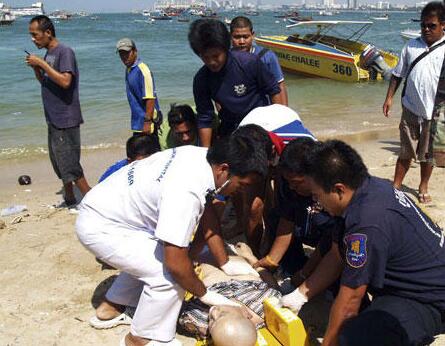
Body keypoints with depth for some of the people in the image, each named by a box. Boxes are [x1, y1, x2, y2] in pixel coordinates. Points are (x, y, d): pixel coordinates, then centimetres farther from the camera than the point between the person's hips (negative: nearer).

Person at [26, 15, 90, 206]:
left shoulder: (64, 52, -14)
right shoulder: (48, 54, 11)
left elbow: (65, 81, -26)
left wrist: (42, 63, -22)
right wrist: (35, 68, 2)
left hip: (66, 119, -9)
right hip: (53, 119, 9)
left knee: (69, 164, -7)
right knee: (58, 162, 16)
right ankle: (69, 198, 29)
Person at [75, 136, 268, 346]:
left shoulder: (203, 156, -7)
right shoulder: (186, 192, -34)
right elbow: (175, 263, -29)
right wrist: (205, 295, -11)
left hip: (106, 206, 9)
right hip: (99, 227, -9)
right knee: (170, 276, -15)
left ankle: (110, 309, 37)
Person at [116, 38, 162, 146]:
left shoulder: (142, 70, -17)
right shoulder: (128, 70, 12)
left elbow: (150, 98, -22)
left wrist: (147, 122, -25)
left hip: (146, 122, -9)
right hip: (137, 123, 9)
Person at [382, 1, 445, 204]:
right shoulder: (411, 46, 3)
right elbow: (398, 74, 10)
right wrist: (389, 97, 4)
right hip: (410, 109, 1)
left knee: (427, 154, 13)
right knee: (406, 152, 10)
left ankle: (423, 188, 32)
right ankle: (396, 186, 22)